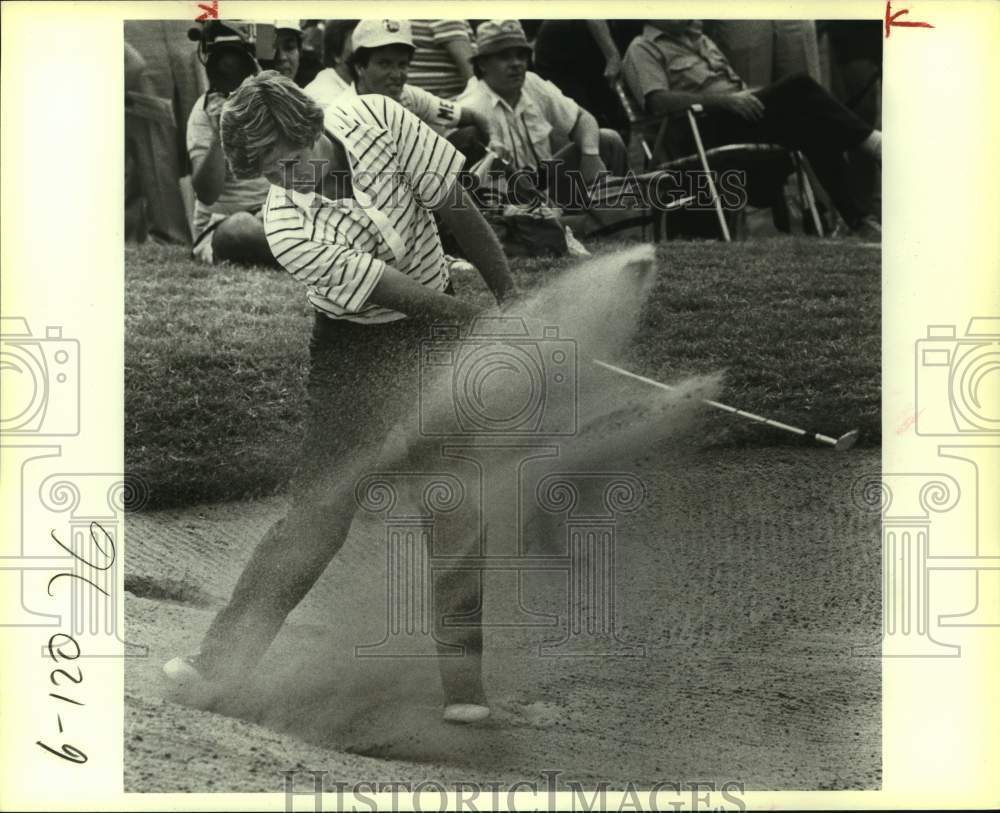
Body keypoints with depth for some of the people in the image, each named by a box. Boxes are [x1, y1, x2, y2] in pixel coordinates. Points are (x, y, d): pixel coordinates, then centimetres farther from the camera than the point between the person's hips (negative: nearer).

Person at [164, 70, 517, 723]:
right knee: (320, 509, -8)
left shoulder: (379, 120, -16)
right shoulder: (290, 230, -24)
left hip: (445, 327, 3)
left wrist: (509, 293, -1)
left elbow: (457, 208, -5)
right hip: (356, 346, -3)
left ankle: (464, 679, 5)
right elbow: (399, 294, -21)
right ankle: (224, 659, -1)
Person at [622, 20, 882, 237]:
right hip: (708, 128, -7)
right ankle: (871, 141, -23)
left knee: (814, 129, -20)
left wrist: (748, 95, 5)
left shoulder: (699, 39, 30)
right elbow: (657, 101, -13)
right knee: (798, 86, -25)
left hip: (740, 112, 7)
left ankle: (855, 218, -22)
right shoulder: (643, 50, 5)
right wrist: (724, 99, -21)